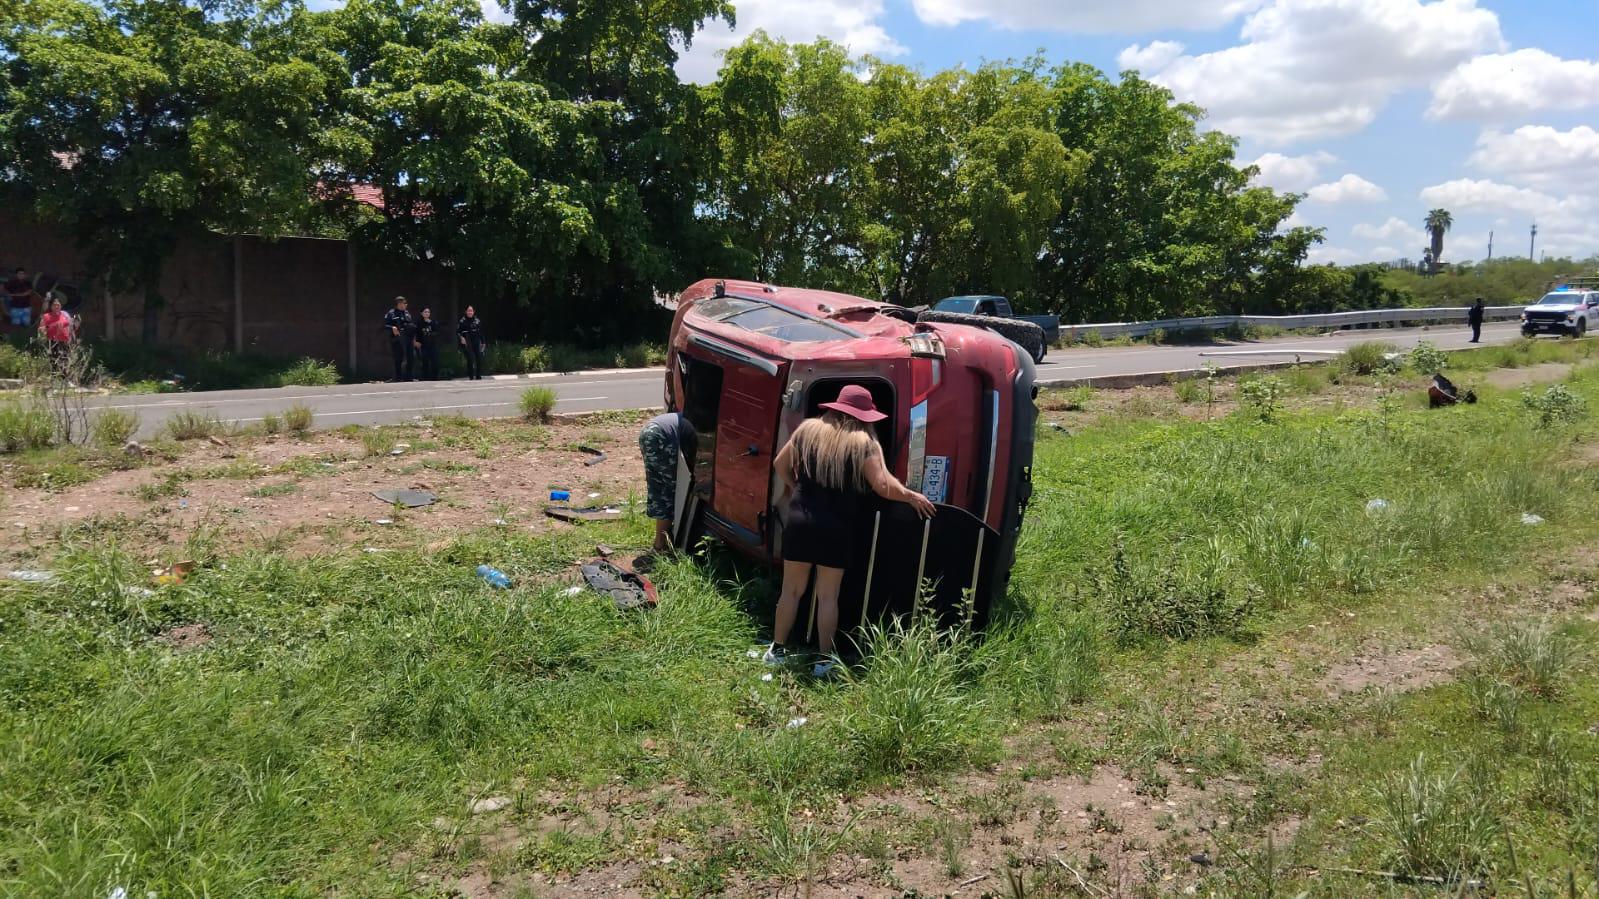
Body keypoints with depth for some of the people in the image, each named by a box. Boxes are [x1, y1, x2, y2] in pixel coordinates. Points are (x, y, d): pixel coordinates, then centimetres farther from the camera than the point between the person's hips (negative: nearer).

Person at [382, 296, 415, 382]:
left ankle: (409, 377, 9)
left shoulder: (407, 314, 16)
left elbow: (412, 325, 21)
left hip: (408, 339, 5)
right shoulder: (391, 314, -1)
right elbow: (384, 326, -5)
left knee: (412, 357, 0)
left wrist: (414, 338, 13)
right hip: (396, 340, -5)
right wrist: (392, 328, -24)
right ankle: (398, 378, 5)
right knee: (398, 359, -2)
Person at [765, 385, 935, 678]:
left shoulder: (809, 430, 5)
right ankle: (825, 660, 10)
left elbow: (780, 464, 14)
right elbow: (883, 486, -13)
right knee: (828, 596, 6)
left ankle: (776, 649, 20)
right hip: (838, 530, -2)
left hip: (800, 522, 3)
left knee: (792, 590, 13)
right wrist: (912, 496, 3)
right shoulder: (864, 442, -7)